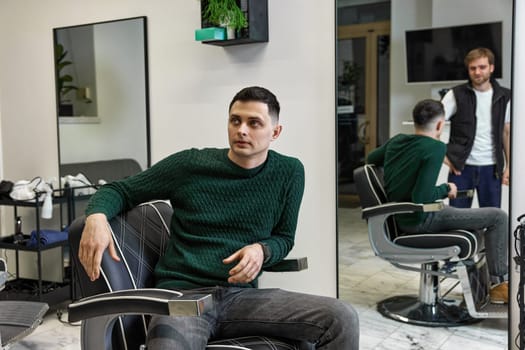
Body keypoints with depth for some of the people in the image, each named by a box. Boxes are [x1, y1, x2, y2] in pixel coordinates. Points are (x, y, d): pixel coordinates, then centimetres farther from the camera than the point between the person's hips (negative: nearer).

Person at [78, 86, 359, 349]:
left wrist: (261, 250, -7)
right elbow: (119, 191, 8)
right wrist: (96, 217, -15)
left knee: (342, 319, -16)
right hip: (183, 294, -2)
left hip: (243, 295, 3)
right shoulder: (190, 164, 0)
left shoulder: (289, 173, 5)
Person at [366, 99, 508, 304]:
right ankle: (499, 283, 8)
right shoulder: (436, 148, -18)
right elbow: (421, 197, -25)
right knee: (499, 217, -2)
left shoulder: (396, 141, 4)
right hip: (420, 220, -9)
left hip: (399, 219, 9)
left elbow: (370, 159, 24)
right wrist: (446, 189, -8)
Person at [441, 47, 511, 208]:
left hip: (491, 168, 2)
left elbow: (507, 133, 10)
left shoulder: (504, 97, 5)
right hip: (461, 167, -2)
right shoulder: (456, 94, -3)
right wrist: (444, 157, -8)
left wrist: (509, 166, 4)